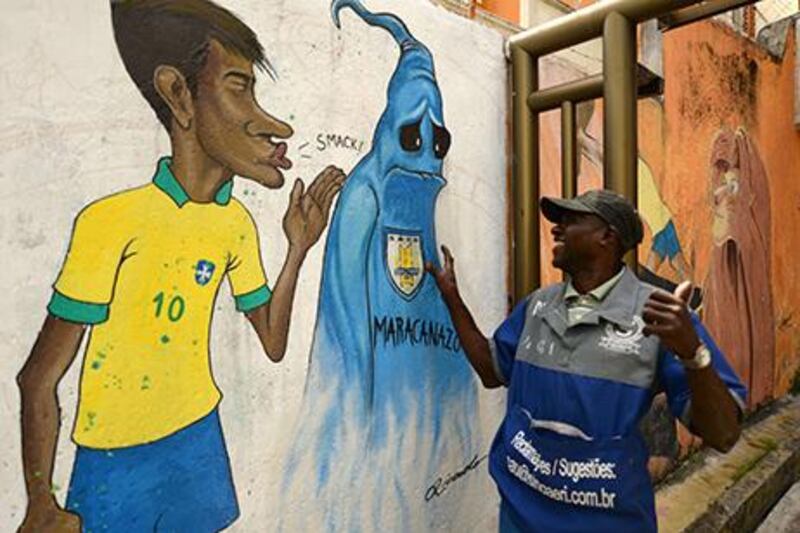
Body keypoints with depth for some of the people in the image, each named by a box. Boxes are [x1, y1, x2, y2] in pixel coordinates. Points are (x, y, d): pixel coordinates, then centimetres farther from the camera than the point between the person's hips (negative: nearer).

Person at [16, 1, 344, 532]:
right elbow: (40, 378, -13)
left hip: (201, 435, 5)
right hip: (114, 454, -4)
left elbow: (273, 342, -1)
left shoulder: (238, 222, -3)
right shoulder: (111, 220, -21)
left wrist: (299, 247, -10)